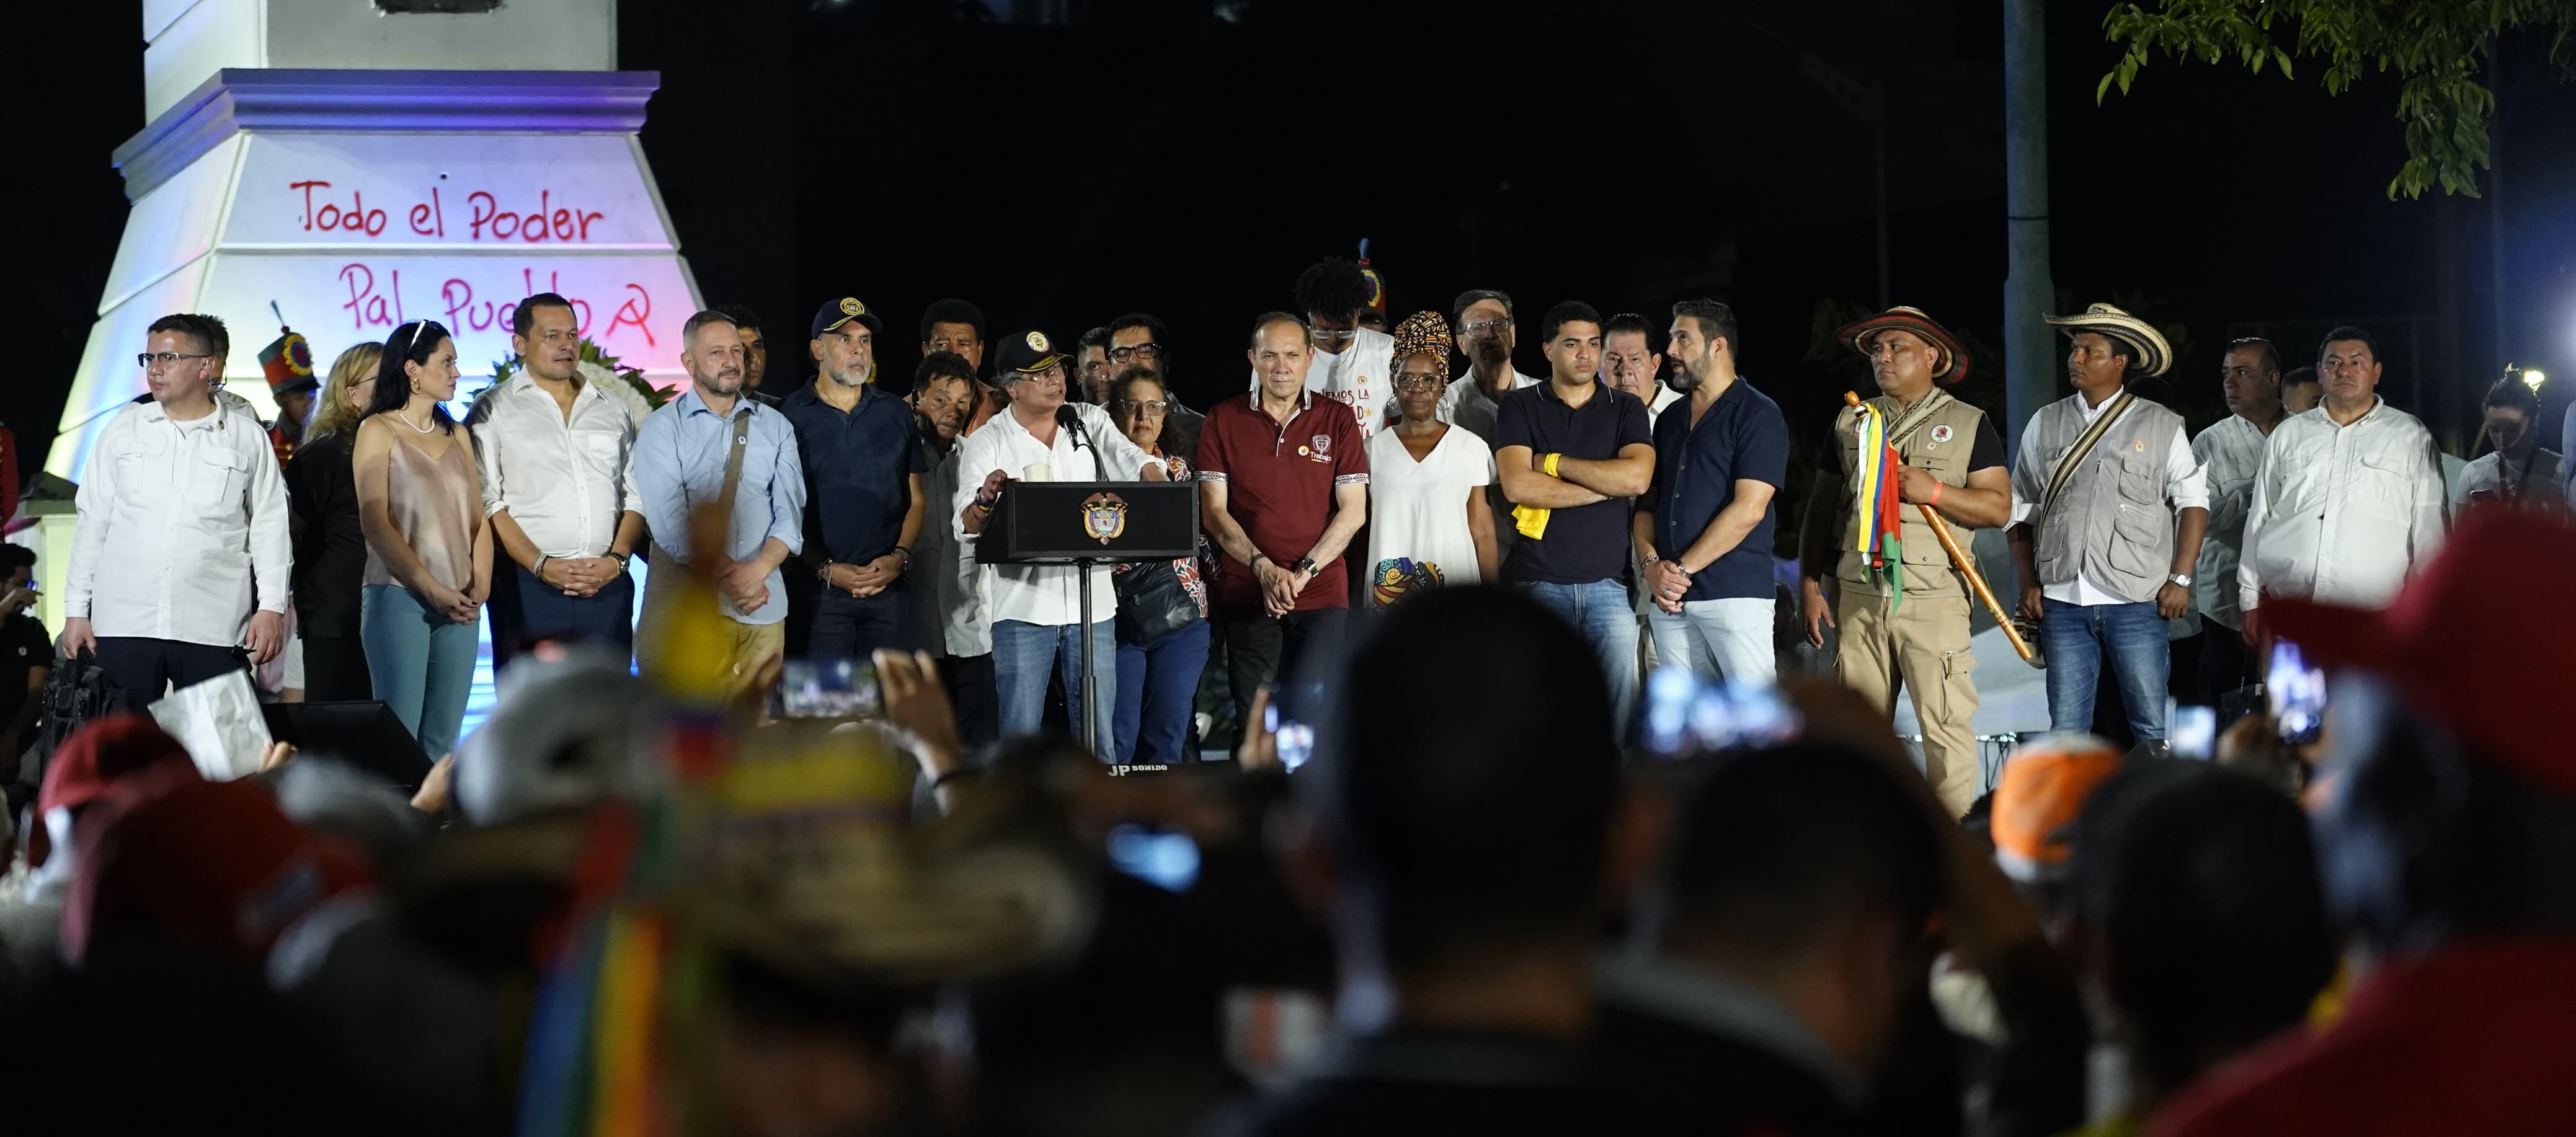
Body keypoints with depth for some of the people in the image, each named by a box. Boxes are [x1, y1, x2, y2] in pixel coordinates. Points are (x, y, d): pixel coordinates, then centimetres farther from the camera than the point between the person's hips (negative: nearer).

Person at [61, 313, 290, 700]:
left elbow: (269, 528, 6)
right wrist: (76, 610, 9)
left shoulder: (248, 438, 6)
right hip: (123, 624, 2)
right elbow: (93, 520, 12)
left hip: (213, 629, -2)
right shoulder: (124, 429, 11)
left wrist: (272, 607, -3)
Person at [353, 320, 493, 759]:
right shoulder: (379, 431, 0)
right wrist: (431, 589, -15)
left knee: (442, 739, 3)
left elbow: (478, 518, 15)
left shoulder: (457, 436, 16)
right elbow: (375, 523, -8)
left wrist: (480, 584, -2)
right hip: (399, 595, -5)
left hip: (459, 605, 5)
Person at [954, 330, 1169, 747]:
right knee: (1020, 733, -3)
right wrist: (986, 498, -29)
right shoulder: (986, 442, 2)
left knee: (1098, 735, 4)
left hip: (1091, 604, 3)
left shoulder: (1090, 422, 11)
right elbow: (966, 527, -6)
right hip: (1022, 607, -3)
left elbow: (1134, 461, -4)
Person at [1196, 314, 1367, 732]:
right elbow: (1213, 511, 2)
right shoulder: (1224, 421, 7)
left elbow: (1353, 511, 2)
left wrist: (1303, 572, -9)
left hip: (1322, 593, -1)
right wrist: (1264, 568, -11)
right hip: (1246, 595, 1)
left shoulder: (1338, 420, 6)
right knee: (1254, 725, 1)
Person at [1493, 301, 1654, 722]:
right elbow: (1517, 485, -8)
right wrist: (1606, 486, -6)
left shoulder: (1626, 409, 11)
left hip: (1608, 582, 1)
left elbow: (1638, 477, -7)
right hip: (1537, 583, -1)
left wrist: (1554, 462, -5)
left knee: (1619, 700, -5)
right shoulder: (1519, 407, 7)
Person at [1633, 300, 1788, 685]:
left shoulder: (1757, 414, -1)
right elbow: (1647, 503, 19)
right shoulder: (1670, 421, 21)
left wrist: (1682, 569, -11)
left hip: (1735, 593, -6)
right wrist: (1651, 564, -1)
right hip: (1669, 599, 7)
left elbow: (1748, 509, -11)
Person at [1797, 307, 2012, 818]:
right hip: (1857, 598, 3)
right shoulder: (1851, 423, 16)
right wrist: (1810, 588, 8)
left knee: (1945, 727, -6)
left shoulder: (1968, 425, 6)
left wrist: (1933, 491, -15)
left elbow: (1999, 507, 0)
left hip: (1934, 598, -3)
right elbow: (1821, 508, 16)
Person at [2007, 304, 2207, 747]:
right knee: (2066, 729, 3)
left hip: (2135, 601, -2)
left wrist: (2180, 579, -4)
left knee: (2150, 727, -2)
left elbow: (2193, 503, 4)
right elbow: (2020, 509, 14)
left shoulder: (2161, 426, 4)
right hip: (2062, 602, 2)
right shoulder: (2045, 424, 11)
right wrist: (2029, 583, 6)